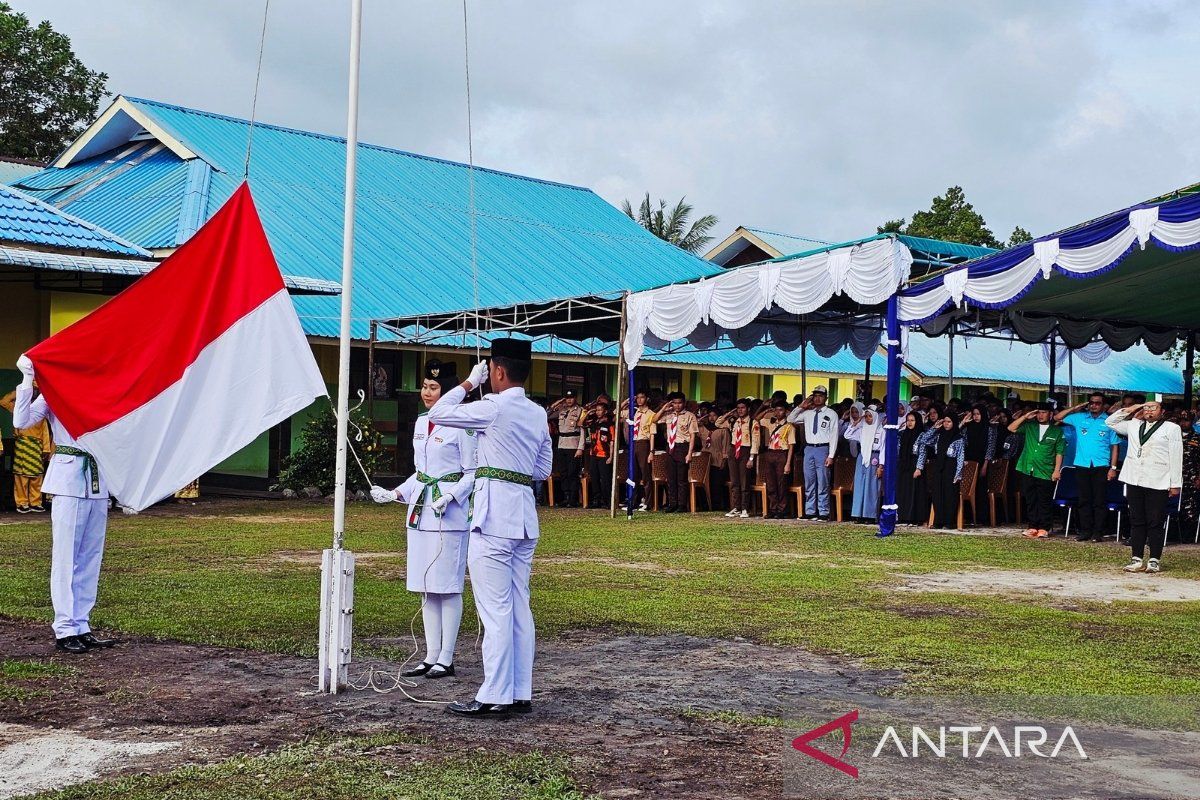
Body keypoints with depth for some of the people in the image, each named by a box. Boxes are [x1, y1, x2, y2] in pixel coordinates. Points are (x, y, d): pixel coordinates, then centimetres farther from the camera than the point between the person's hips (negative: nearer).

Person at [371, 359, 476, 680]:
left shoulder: (461, 426, -8)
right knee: (425, 587, 8)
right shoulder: (421, 423, 15)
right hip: (420, 510, 8)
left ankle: (446, 659, 3)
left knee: (447, 587, -4)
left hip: (449, 514, -8)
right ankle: (431, 656, 14)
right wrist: (394, 494, 13)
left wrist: (450, 496, -19)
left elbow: (472, 472, -7)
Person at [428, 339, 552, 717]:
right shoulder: (538, 414, 14)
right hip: (524, 515, 8)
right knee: (519, 608, 11)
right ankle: (521, 693, 14)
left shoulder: (494, 407, -10)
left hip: (493, 513, -8)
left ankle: (495, 696, -5)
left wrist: (469, 382, 9)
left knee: (495, 609, -6)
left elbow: (438, 414, -1)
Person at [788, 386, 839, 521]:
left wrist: (831, 455, -11)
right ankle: (810, 512, 13)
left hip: (823, 449, -5)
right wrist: (801, 407, 5)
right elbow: (790, 419, 15)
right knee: (809, 483, 7)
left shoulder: (831, 414, 0)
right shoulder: (807, 413, 12)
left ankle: (823, 513, 0)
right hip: (809, 448, 5)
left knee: (823, 483, -4)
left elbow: (834, 435, -4)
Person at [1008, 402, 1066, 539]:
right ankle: (1032, 527, 13)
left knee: (1044, 502, 0)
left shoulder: (1057, 431, 5)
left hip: (1046, 473, -3)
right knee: (1030, 501, 6)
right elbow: (1011, 428, 4)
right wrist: (1025, 417, -3)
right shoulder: (1029, 427, 11)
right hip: (1027, 470, 3)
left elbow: (1059, 452, 2)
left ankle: (1043, 529, 7)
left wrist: (1057, 470, -6)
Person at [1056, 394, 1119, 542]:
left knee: (1100, 500, 0)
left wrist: (1113, 468, -3)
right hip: (1082, 465, 2)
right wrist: (1075, 408, 4)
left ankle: (1098, 532, 5)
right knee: (1084, 500, 5)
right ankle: (1085, 531, 11)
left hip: (1101, 466, -2)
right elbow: (1057, 417, 11)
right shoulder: (1079, 418, 9)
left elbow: (1114, 446, 3)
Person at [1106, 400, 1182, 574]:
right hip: (1134, 481, 4)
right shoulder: (1134, 425, 17)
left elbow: (1176, 457, 0)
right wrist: (1128, 410, 15)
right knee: (1136, 522, 6)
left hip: (1157, 483, -4)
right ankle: (1137, 559, 10)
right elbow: (1110, 422, 28)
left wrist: (1176, 484, -5)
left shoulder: (1171, 428, 4)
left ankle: (1155, 561, 2)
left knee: (1155, 523, -3)